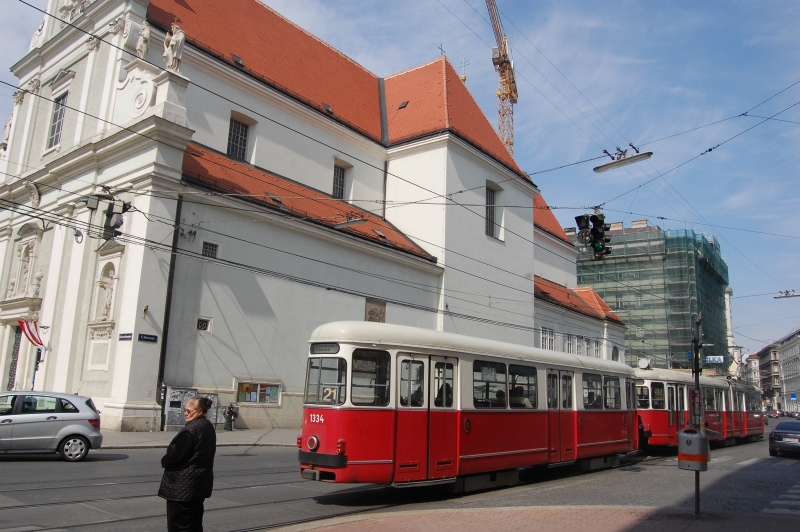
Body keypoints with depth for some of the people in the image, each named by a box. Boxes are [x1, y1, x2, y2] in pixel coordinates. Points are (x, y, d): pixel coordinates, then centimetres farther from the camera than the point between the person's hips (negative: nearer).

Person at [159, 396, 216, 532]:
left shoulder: (191, 430, -22)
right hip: (201, 482, 9)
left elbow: (175, 456, -21)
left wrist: (164, 461, 1)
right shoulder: (208, 427, 8)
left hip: (183, 485, -9)